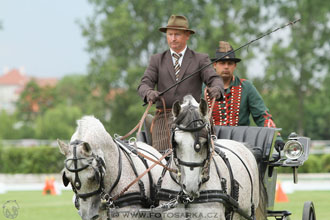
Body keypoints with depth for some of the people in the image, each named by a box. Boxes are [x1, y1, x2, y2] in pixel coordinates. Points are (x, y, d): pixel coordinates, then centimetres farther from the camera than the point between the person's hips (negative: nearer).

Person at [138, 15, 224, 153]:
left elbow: (214, 79, -1)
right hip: (164, 118, 1)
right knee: (160, 152, -16)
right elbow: (144, 84, 5)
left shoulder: (200, 60, 12)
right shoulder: (157, 60, 16)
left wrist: (216, 89, -27)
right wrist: (149, 93, -20)